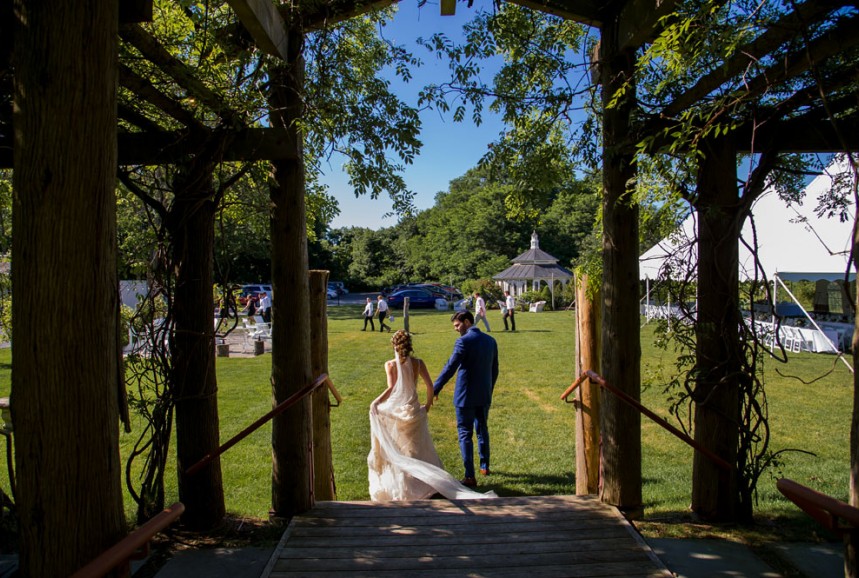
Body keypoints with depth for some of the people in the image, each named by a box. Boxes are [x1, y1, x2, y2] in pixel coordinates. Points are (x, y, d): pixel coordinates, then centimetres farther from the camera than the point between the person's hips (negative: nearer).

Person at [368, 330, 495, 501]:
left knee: (393, 448, 15)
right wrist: (428, 404, 9)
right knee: (417, 448, 16)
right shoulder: (418, 363, -4)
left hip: (394, 409, -2)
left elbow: (391, 388, -19)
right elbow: (429, 385, -5)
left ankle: (396, 484, 21)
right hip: (413, 410, 2)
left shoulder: (390, 364, -10)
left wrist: (375, 402, -14)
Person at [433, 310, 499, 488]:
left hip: (466, 396, -7)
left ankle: (470, 477, 5)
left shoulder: (464, 341, -16)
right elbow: (494, 370, 13)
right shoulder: (490, 341, 6)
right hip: (484, 395, 7)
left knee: (465, 435, 2)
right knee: (482, 430, 22)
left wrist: (435, 389, -11)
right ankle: (484, 466, 36)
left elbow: (450, 368, -18)